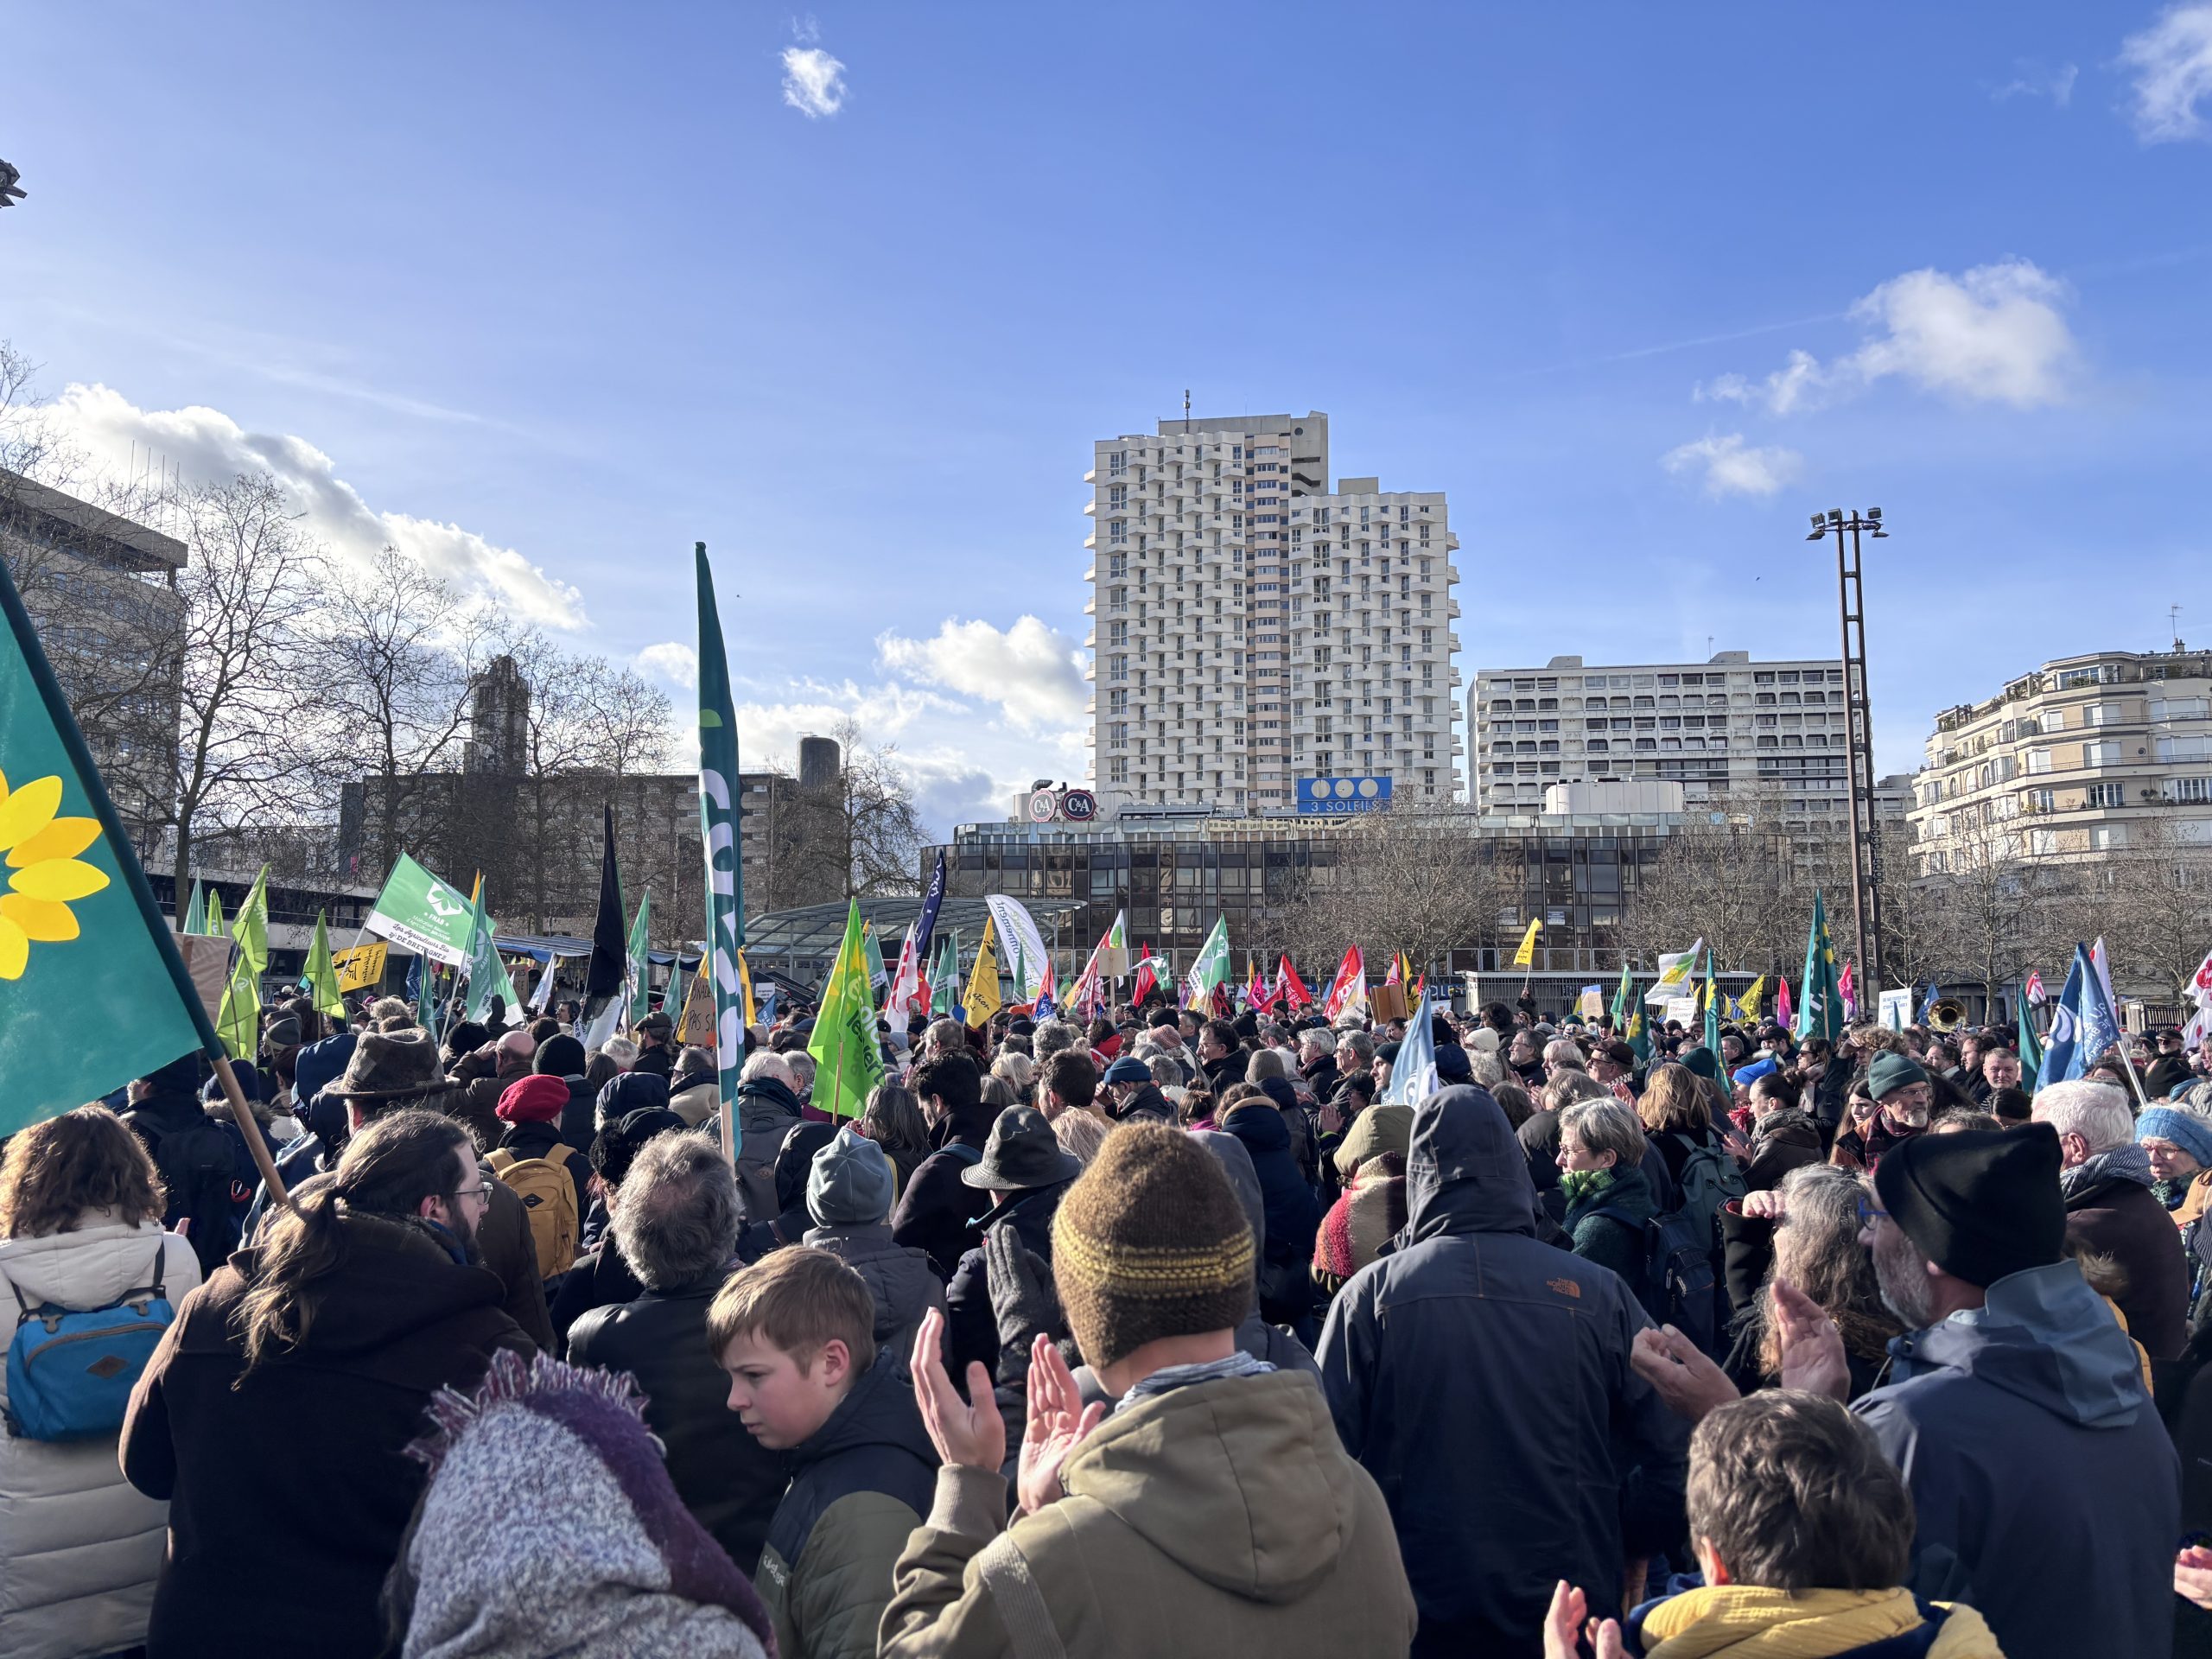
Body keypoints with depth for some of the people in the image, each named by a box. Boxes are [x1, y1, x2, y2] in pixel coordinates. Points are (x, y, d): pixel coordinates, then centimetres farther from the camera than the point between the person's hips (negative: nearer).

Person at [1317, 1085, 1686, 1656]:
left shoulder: (1370, 1294, -11)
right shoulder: (1600, 1294, -8)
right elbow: (1673, 1453, -6)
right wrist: (1619, 1551, 9)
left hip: (1419, 1612, -1)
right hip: (1571, 1609, 1)